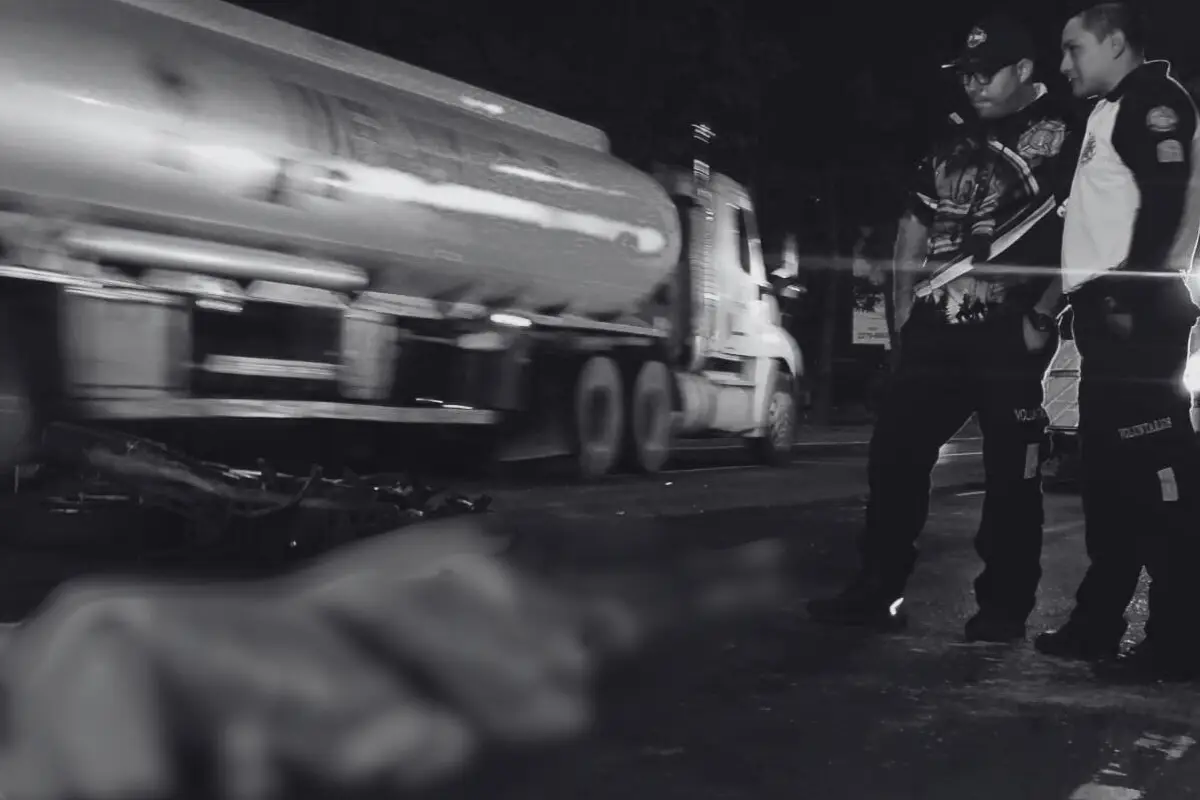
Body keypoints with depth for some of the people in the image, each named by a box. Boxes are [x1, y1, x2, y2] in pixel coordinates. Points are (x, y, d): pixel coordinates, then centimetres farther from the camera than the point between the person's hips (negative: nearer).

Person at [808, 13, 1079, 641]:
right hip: (937, 329, 7)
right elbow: (916, 225, 23)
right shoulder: (956, 141, 18)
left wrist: (1043, 316, -14)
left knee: (1011, 474, 2)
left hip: (1010, 335, -6)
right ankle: (877, 591, 12)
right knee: (893, 455, 4)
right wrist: (905, 305, 14)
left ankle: (1003, 607, 11)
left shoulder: (1062, 135, -2)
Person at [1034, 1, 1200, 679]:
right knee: (1109, 470, 10)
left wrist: (1130, 295, -23)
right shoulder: (1110, 113, 24)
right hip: (1110, 313, 10)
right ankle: (1098, 623, 16)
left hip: (1138, 312, -10)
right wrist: (1080, 295, 22)